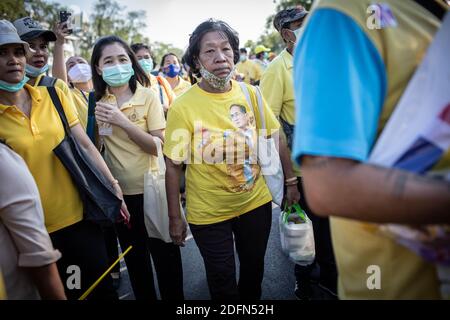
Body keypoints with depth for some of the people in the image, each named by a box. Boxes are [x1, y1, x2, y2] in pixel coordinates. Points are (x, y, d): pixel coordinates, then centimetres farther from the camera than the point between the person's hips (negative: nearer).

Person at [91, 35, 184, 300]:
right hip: (119, 191, 4)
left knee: (166, 255, 8)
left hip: (151, 188, -3)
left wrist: (123, 122, -25)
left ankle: (174, 296, 30)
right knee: (135, 257, 19)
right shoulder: (97, 100, 0)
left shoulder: (148, 96, -10)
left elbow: (159, 147, -15)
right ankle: (144, 296, 40)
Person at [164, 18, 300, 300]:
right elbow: (173, 166, -12)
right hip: (208, 213, -3)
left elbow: (276, 138, 3)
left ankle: (251, 298, 52)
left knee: (254, 268, 24)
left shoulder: (250, 94, -7)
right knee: (222, 282, 13)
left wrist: (291, 181, 5)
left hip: (256, 202, 4)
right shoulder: (183, 106, -17)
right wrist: (175, 218, -9)